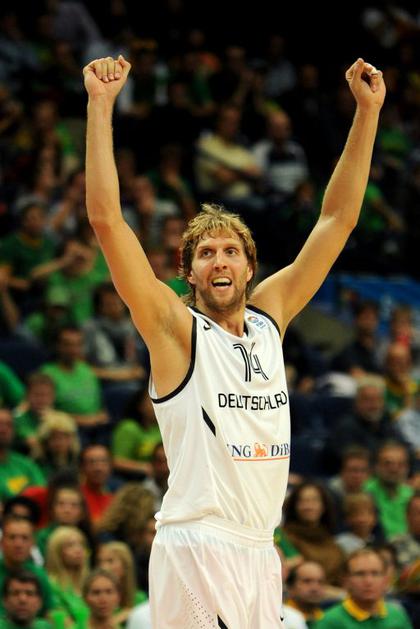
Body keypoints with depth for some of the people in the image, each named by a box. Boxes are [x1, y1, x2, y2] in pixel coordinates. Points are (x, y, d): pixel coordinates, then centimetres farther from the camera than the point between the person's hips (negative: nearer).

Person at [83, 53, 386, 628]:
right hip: (195, 552, -6)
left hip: (260, 553, 6)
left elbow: (338, 219, 16)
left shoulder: (269, 317, 12)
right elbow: (106, 219, -11)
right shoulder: (176, 330, -2)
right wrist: (101, 105, -13)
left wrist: (368, 112, 13)